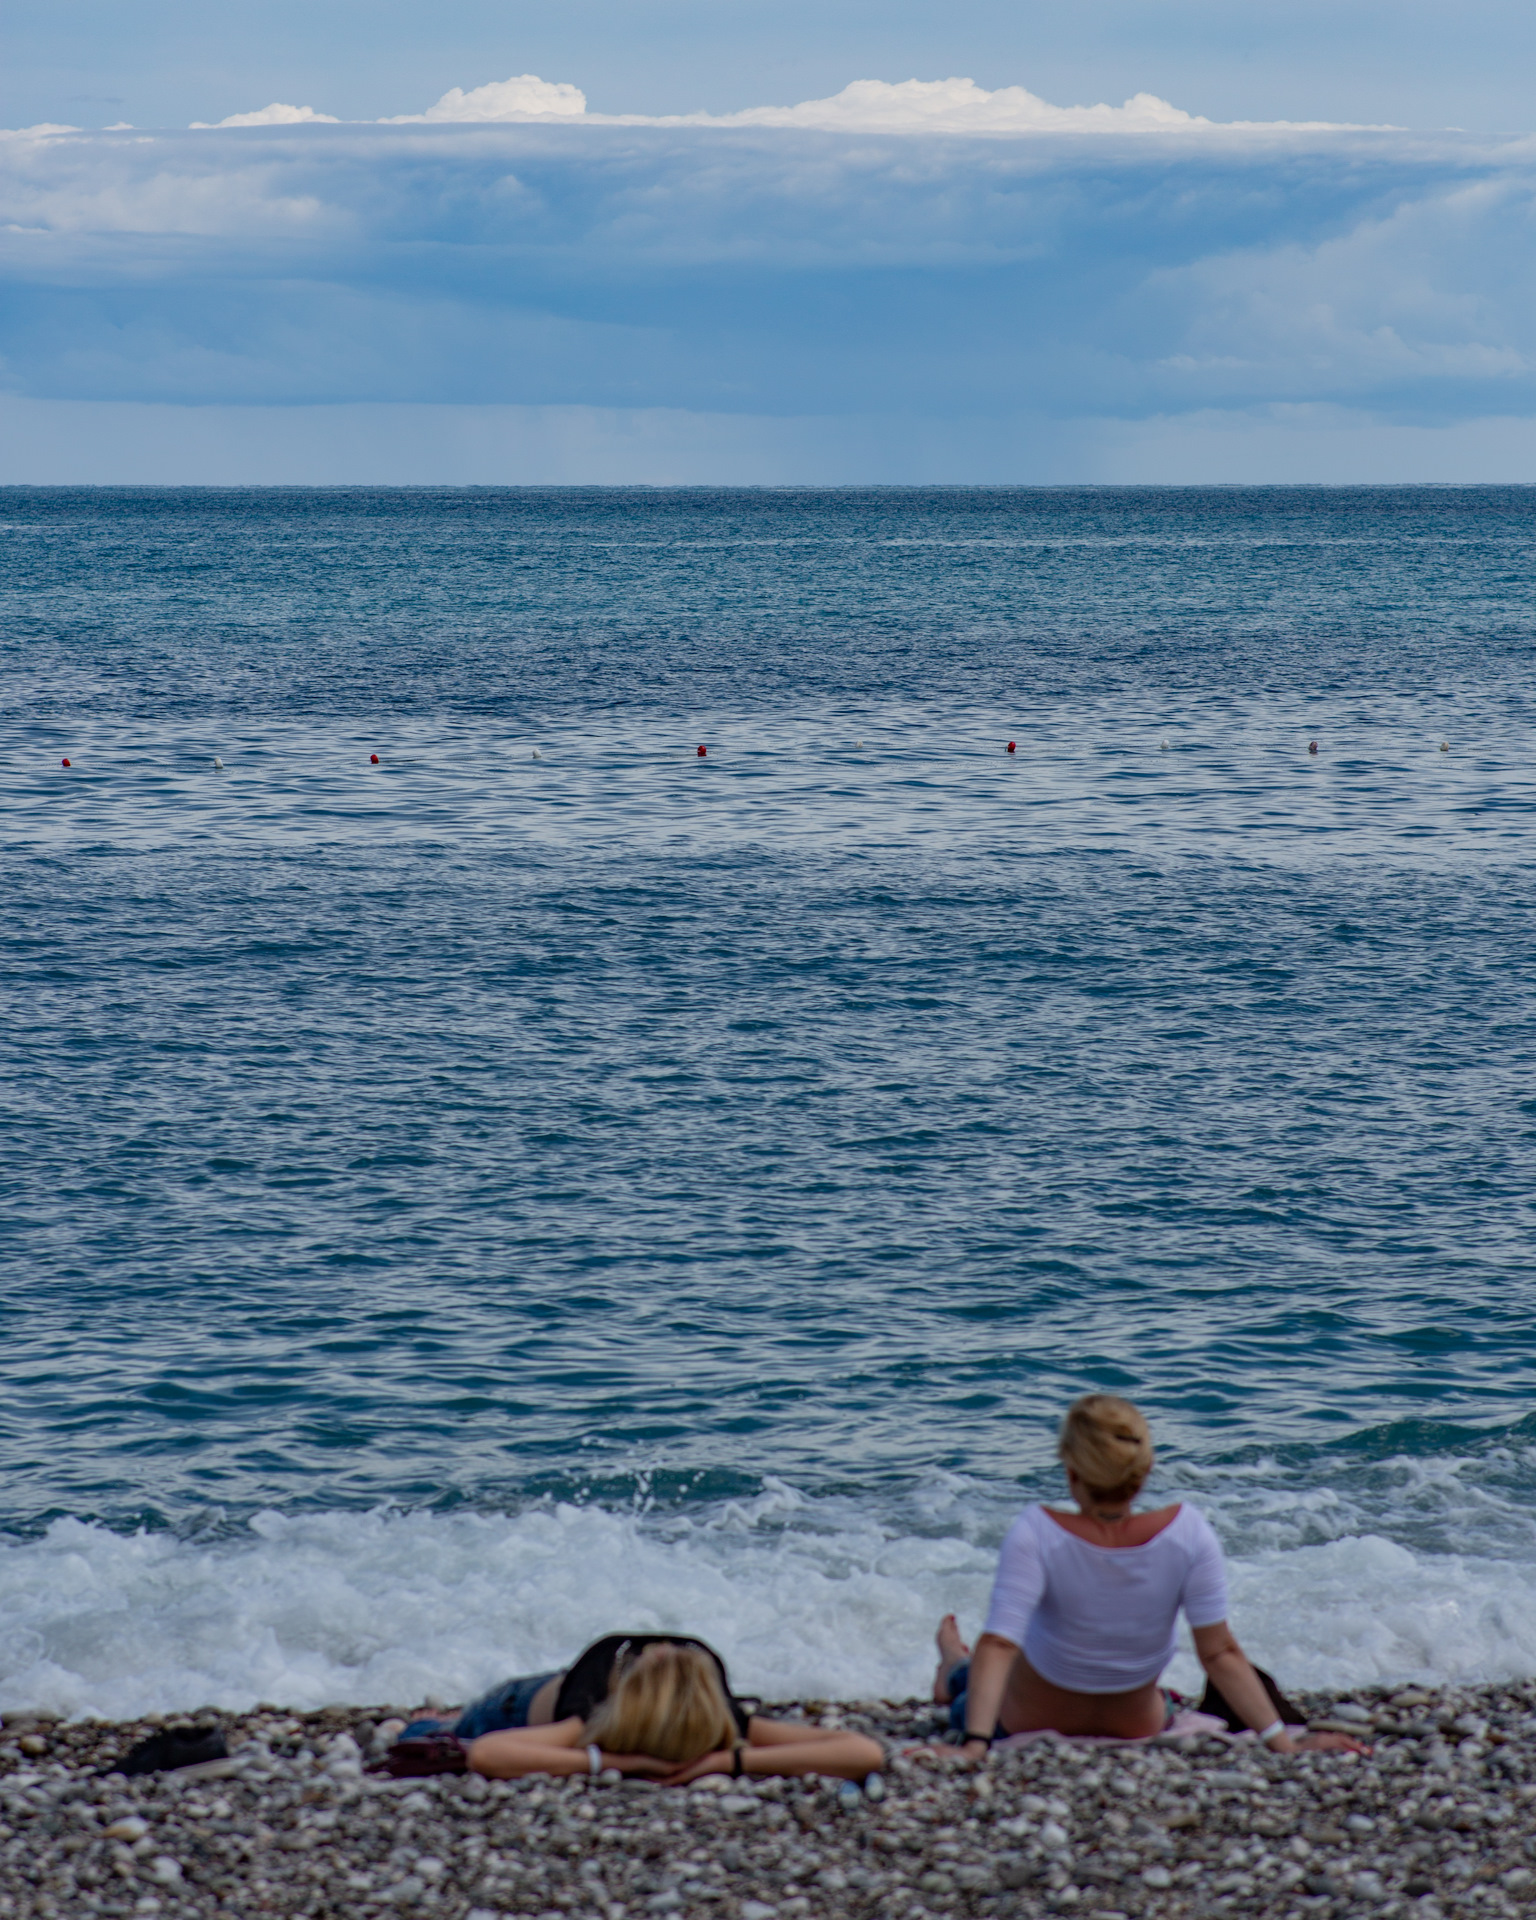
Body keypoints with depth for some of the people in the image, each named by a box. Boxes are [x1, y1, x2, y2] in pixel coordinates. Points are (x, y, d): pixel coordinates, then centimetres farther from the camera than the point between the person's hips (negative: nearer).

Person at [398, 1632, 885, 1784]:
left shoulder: (726, 1727, -48)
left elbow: (867, 1754, -57)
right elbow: (483, 1754, -69)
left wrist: (734, 1759, -63)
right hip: (534, 1704, -2)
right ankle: (434, 1723, 57)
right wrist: (608, 1761, -70)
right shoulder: (592, 1722, -52)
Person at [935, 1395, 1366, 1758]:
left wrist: (973, 1745, -38)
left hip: (1031, 1720, -3)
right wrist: (1282, 1741, -20)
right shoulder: (1187, 1532, -27)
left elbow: (999, 1645, -37)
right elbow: (1219, 1652, -25)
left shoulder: (1037, 1535, -33)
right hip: (1136, 1724, 3)